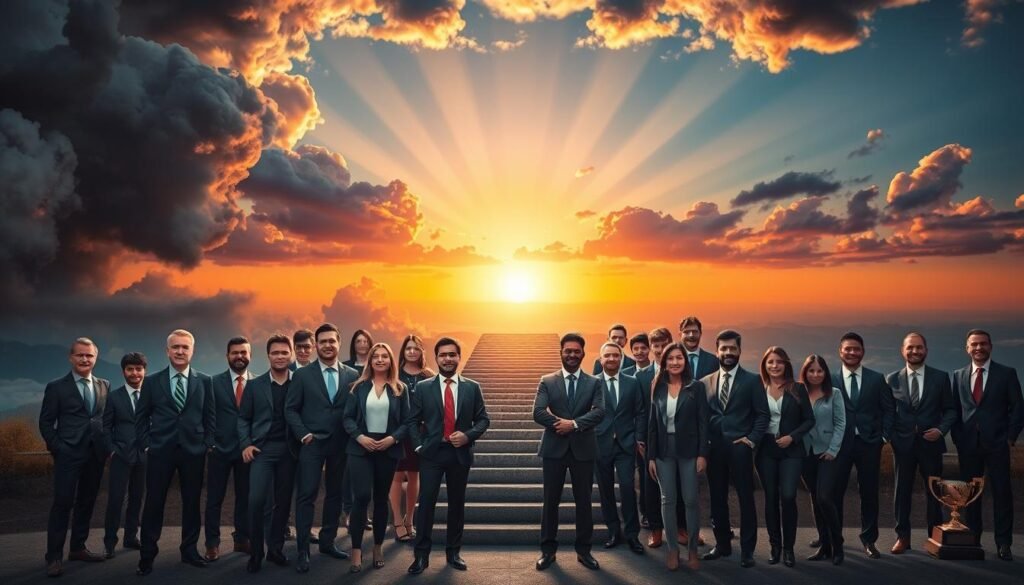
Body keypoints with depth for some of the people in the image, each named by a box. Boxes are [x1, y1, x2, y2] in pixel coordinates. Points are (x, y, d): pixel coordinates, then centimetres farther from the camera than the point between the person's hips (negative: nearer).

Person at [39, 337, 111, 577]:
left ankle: (78, 548, 21)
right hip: (69, 454, -4)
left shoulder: (105, 386, 11)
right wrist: (58, 448, -8)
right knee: (63, 503, -6)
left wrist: (108, 445, 2)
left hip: (96, 454, 4)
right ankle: (54, 556, -1)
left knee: (86, 502, 10)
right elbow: (45, 422, 0)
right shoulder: (56, 387, 0)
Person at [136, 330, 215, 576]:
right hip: (160, 451, -1)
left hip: (193, 451, 1)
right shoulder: (152, 381, 3)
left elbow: (210, 416, 8)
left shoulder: (204, 381, 5)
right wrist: (146, 444, -1)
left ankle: (190, 549, 19)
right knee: (154, 502, 2)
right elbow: (141, 417, 7)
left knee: (192, 501, 7)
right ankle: (147, 555, 11)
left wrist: (207, 444, 0)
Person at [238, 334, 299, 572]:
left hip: (288, 450, 1)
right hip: (262, 449, 0)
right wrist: (245, 444, -4)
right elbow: (243, 418, 8)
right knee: (256, 500, -11)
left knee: (283, 501, 6)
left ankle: (275, 548, 20)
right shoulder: (254, 385, 6)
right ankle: (256, 552, 2)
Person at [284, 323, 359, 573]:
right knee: (306, 495, -5)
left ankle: (327, 542, 23)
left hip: (341, 444, 3)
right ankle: (303, 551, -1)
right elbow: (290, 409, 0)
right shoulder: (302, 375, 0)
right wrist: (303, 434, -10)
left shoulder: (352, 376, 5)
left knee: (335, 494, 10)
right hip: (312, 443, -3)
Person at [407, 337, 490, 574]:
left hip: (460, 453, 1)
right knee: (426, 502, -4)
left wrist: (468, 435, -11)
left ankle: (453, 552, 20)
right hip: (432, 453, -1)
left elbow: (483, 419, 5)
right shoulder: (423, 387, 3)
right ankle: (421, 554, 3)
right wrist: (419, 446, -6)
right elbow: (413, 420, 5)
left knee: (457, 503, 9)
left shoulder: (472, 387, 5)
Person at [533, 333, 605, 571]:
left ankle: (583, 550, 18)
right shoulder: (547, 382, 4)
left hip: (583, 448, 1)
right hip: (554, 448, 0)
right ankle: (548, 550, 14)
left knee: (583, 501, 6)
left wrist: (575, 424, -21)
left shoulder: (594, 383, 6)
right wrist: (561, 424, -18)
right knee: (551, 500, 5)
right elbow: (538, 412, -8)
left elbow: (599, 411, -9)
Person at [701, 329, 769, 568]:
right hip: (713, 448, 3)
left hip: (739, 447, -3)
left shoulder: (752, 380, 1)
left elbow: (762, 414, -1)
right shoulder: (706, 382, 9)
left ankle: (747, 550, 8)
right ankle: (722, 544, 22)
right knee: (717, 498, 10)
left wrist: (752, 439, -10)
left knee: (745, 499, 0)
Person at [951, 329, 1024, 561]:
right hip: (968, 444, 2)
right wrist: (957, 438, 3)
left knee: (1001, 493, -2)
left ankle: (1003, 544, 3)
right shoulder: (959, 375, 10)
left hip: (997, 444, -2)